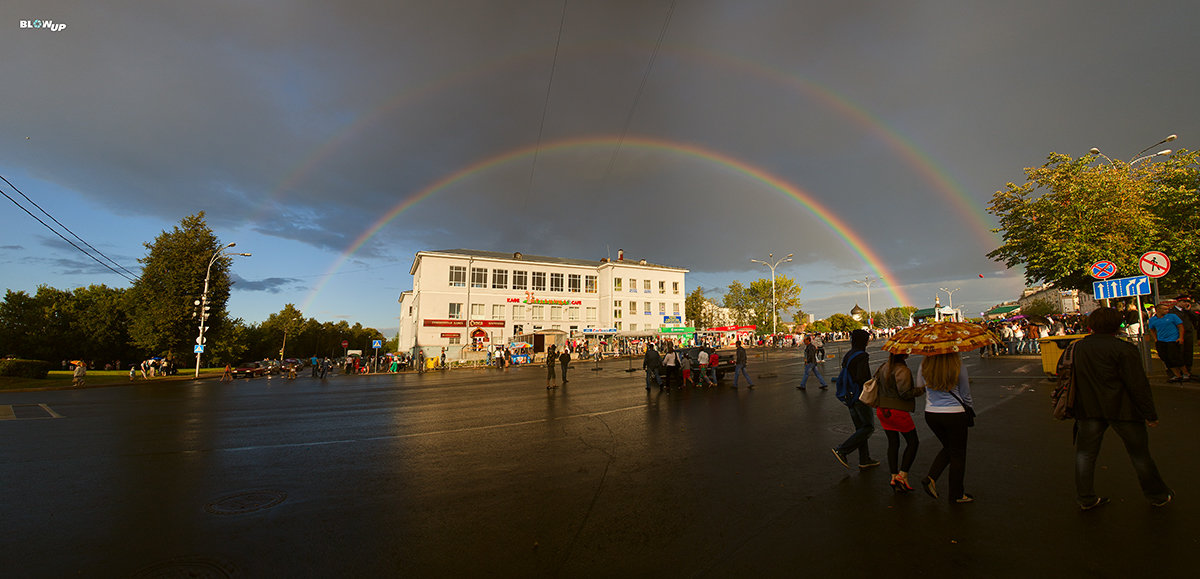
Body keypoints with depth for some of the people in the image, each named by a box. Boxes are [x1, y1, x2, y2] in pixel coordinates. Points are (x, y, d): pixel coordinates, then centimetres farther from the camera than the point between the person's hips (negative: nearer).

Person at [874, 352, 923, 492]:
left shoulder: (884, 366, 8)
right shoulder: (902, 370, -17)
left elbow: (876, 380, 16)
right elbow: (905, 393, -18)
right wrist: (922, 389, -6)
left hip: (882, 410, 7)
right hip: (897, 411, -7)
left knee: (893, 443, 14)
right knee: (913, 442, 10)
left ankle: (894, 477, 15)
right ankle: (902, 475, 6)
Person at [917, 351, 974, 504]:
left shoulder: (924, 365, -5)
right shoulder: (958, 365, -12)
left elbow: (919, 388, 8)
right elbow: (965, 393, 0)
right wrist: (967, 408, 17)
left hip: (930, 414, 3)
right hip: (954, 413, -3)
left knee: (948, 448, 24)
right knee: (958, 454, 12)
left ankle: (930, 478, 11)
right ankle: (956, 494, 24)